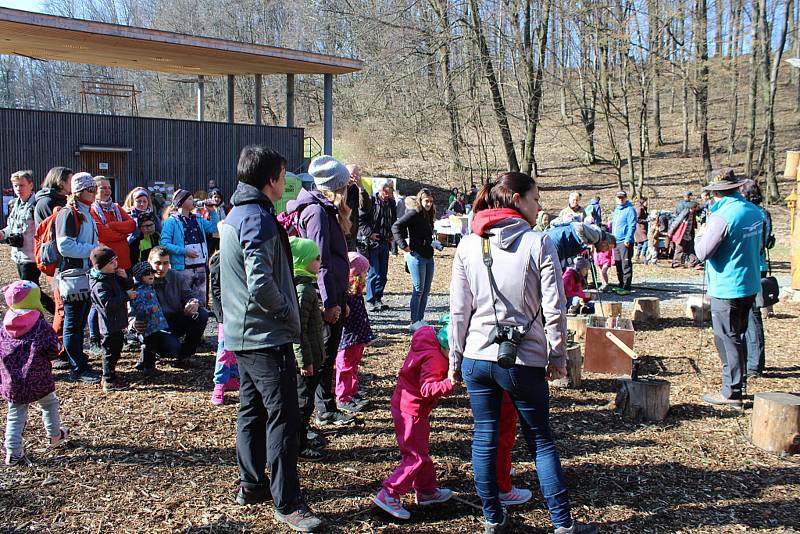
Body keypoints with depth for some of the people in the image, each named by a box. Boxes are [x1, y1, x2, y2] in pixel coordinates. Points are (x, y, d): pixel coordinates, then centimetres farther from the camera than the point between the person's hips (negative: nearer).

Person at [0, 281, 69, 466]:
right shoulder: (41, 325, -11)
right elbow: (53, 351, -10)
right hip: (39, 380, -3)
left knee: (15, 416, 8)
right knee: (49, 404, 23)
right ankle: (55, 435, 36)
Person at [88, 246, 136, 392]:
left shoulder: (113, 276, 9)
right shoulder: (99, 284, -21)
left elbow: (128, 288, 16)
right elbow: (108, 304, -29)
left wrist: (125, 278, -3)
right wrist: (126, 296, -25)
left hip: (117, 324, 10)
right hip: (109, 325, -10)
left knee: (115, 351, 20)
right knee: (110, 352, -1)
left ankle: (109, 377, 33)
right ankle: (109, 382, 9)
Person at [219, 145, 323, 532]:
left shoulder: (236, 214, 13)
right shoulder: (258, 218, -18)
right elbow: (260, 282, -27)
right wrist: (288, 312, -13)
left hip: (242, 333, 10)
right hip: (266, 336, -10)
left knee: (252, 409, 18)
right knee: (283, 415, -6)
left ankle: (251, 485, 29)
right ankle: (287, 503, -1)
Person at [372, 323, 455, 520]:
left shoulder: (426, 341, 4)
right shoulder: (434, 358, -26)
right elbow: (427, 389, -32)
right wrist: (450, 383, -43)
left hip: (403, 403, 11)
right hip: (412, 410, -11)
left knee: (420, 452, 21)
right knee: (416, 456, -4)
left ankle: (427, 491, 34)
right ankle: (388, 495, -3)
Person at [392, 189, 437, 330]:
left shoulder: (428, 215, 15)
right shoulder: (414, 213, -11)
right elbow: (396, 226, -19)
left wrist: (433, 243, 9)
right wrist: (404, 245, -19)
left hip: (428, 257, 8)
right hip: (416, 256, -8)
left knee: (426, 290, 10)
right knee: (418, 290, -5)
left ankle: (420, 319, 18)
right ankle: (414, 323, 1)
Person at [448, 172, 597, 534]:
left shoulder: (468, 245, 2)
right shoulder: (539, 242, -8)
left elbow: (459, 310, 3)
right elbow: (554, 308, -9)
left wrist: (455, 360, 11)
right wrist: (557, 356, 3)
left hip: (477, 358, 3)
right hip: (525, 361, -3)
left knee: (484, 439, 13)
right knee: (541, 442, 11)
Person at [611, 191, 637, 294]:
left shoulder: (630, 210, -6)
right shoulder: (616, 210, 19)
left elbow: (632, 226, -13)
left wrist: (628, 239, -21)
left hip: (625, 242, -8)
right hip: (616, 242, 8)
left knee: (626, 265, -7)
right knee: (618, 265, 12)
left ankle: (626, 287, -6)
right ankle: (621, 285, 20)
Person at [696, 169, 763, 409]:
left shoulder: (721, 217, -21)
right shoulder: (755, 212, 4)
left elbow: (702, 253, -17)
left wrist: (705, 234, -1)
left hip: (726, 289, -8)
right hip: (750, 286, 8)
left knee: (727, 340, 1)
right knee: (739, 336, 19)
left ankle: (731, 393, 8)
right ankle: (738, 383, 30)